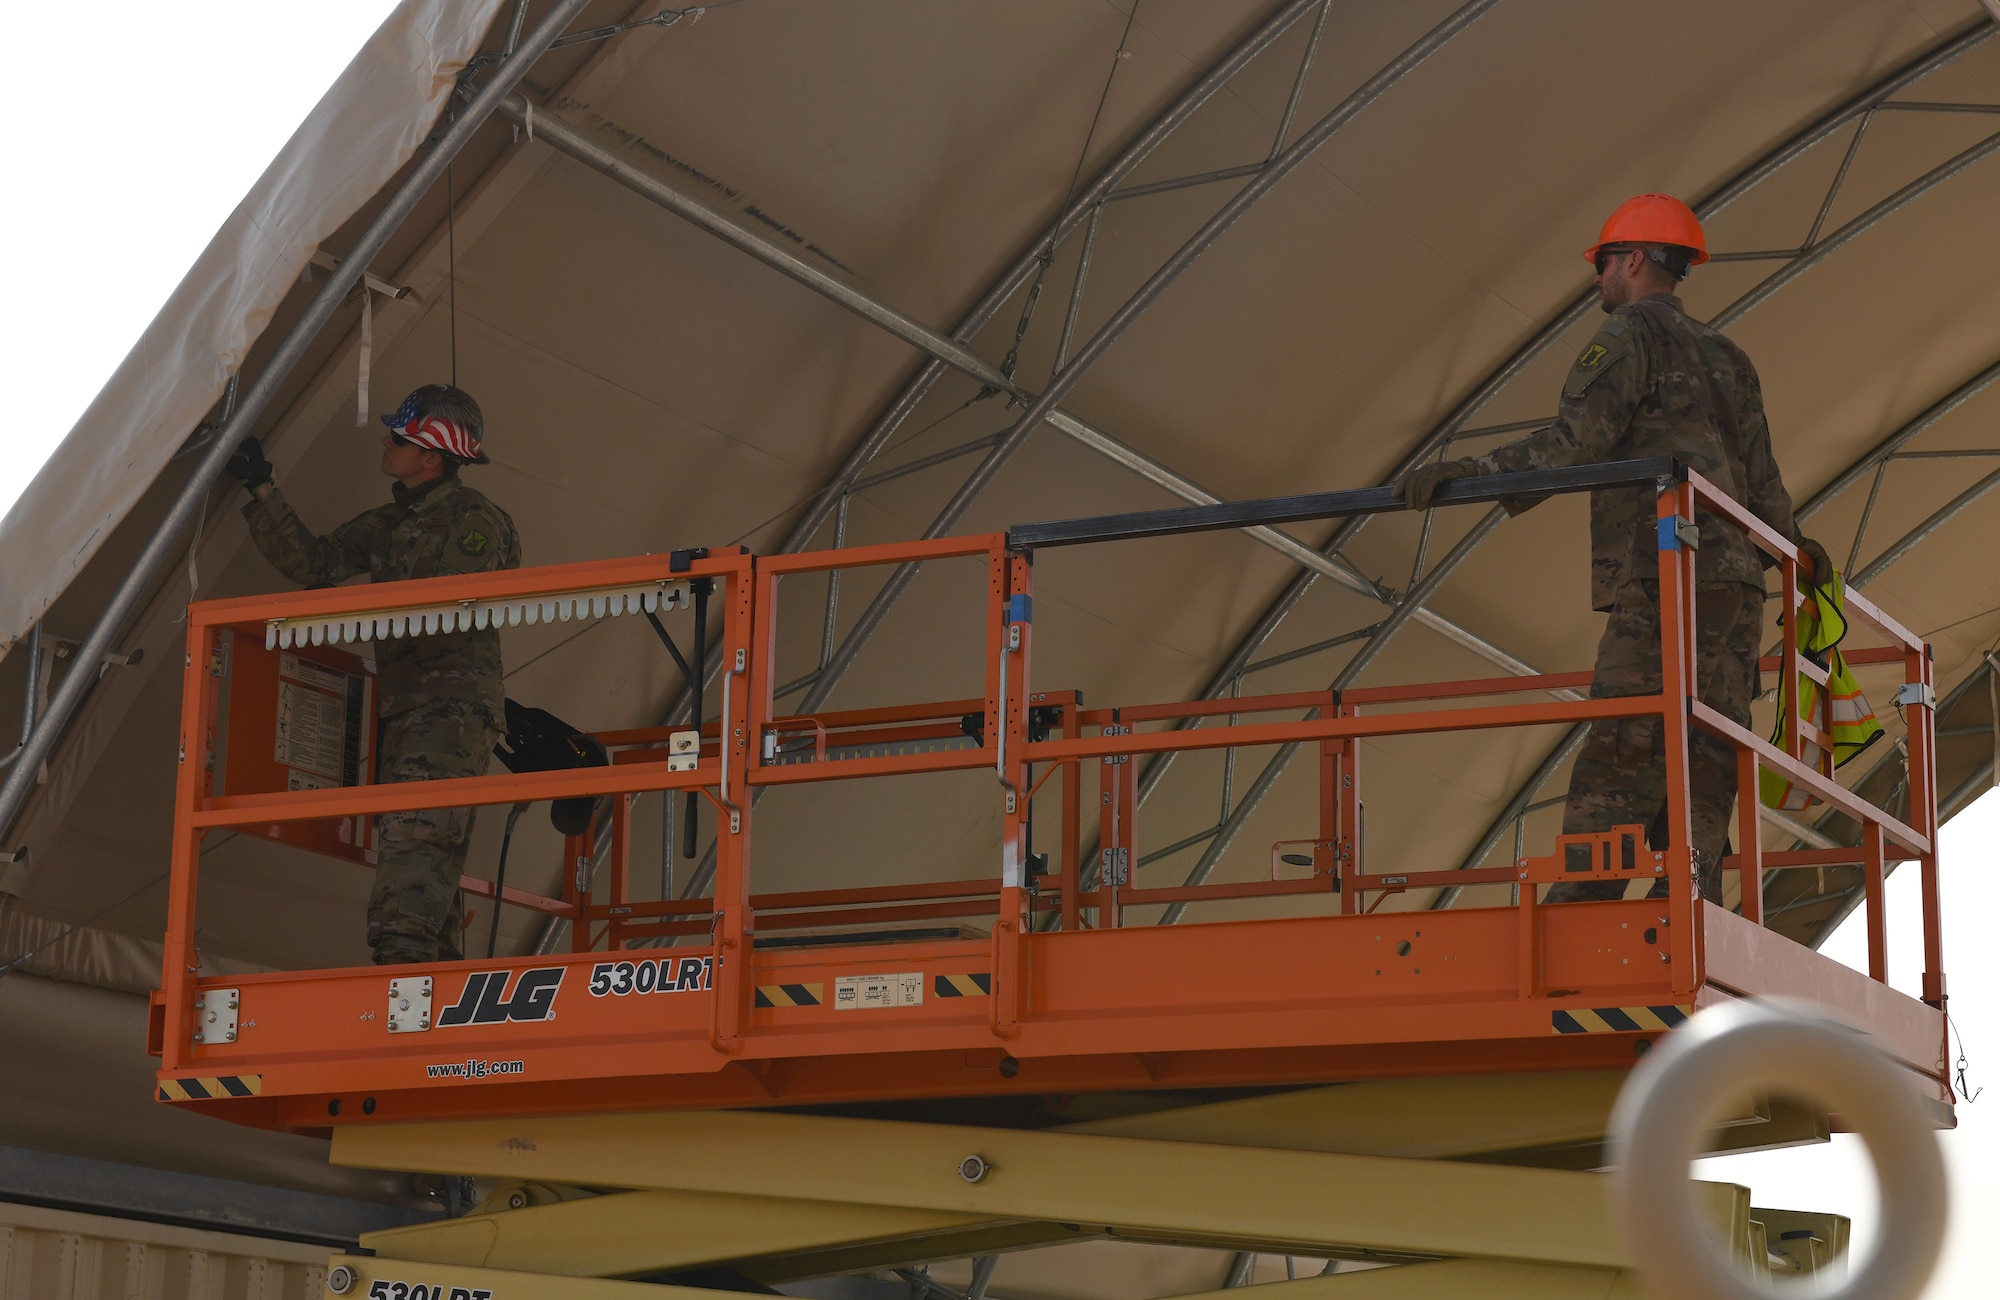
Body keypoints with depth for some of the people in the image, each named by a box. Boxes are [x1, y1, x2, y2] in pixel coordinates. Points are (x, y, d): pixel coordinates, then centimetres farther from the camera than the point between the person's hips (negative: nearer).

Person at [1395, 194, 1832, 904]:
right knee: (1701, 772, 3)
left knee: (1618, 766, -15)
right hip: (1736, 587, 8)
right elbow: (1763, 483, 25)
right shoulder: (1728, 358, 26)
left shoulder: (1629, 335, 2)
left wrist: (1472, 471, -20)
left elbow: (1577, 439, -14)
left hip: (1662, 584, -8)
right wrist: (1795, 550, 42)